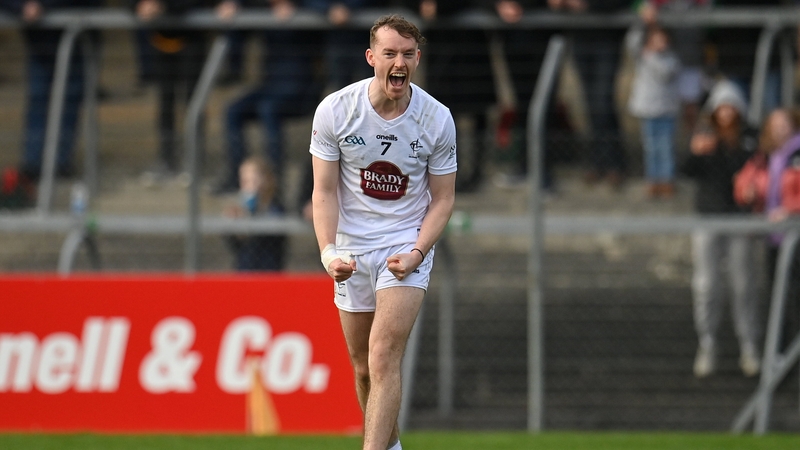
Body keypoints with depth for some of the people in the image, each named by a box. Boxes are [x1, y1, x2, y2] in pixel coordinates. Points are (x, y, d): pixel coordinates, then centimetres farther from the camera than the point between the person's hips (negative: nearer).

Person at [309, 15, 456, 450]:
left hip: (408, 245, -2)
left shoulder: (437, 119, -9)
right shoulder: (334, 110, -8)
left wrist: (417, 253, -14)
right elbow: (324, 190, -4)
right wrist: (328, 250, -19)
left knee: (384, 357, -18)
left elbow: (442, 198, 0)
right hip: (351, 250, 2)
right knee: (363, 367, 9)